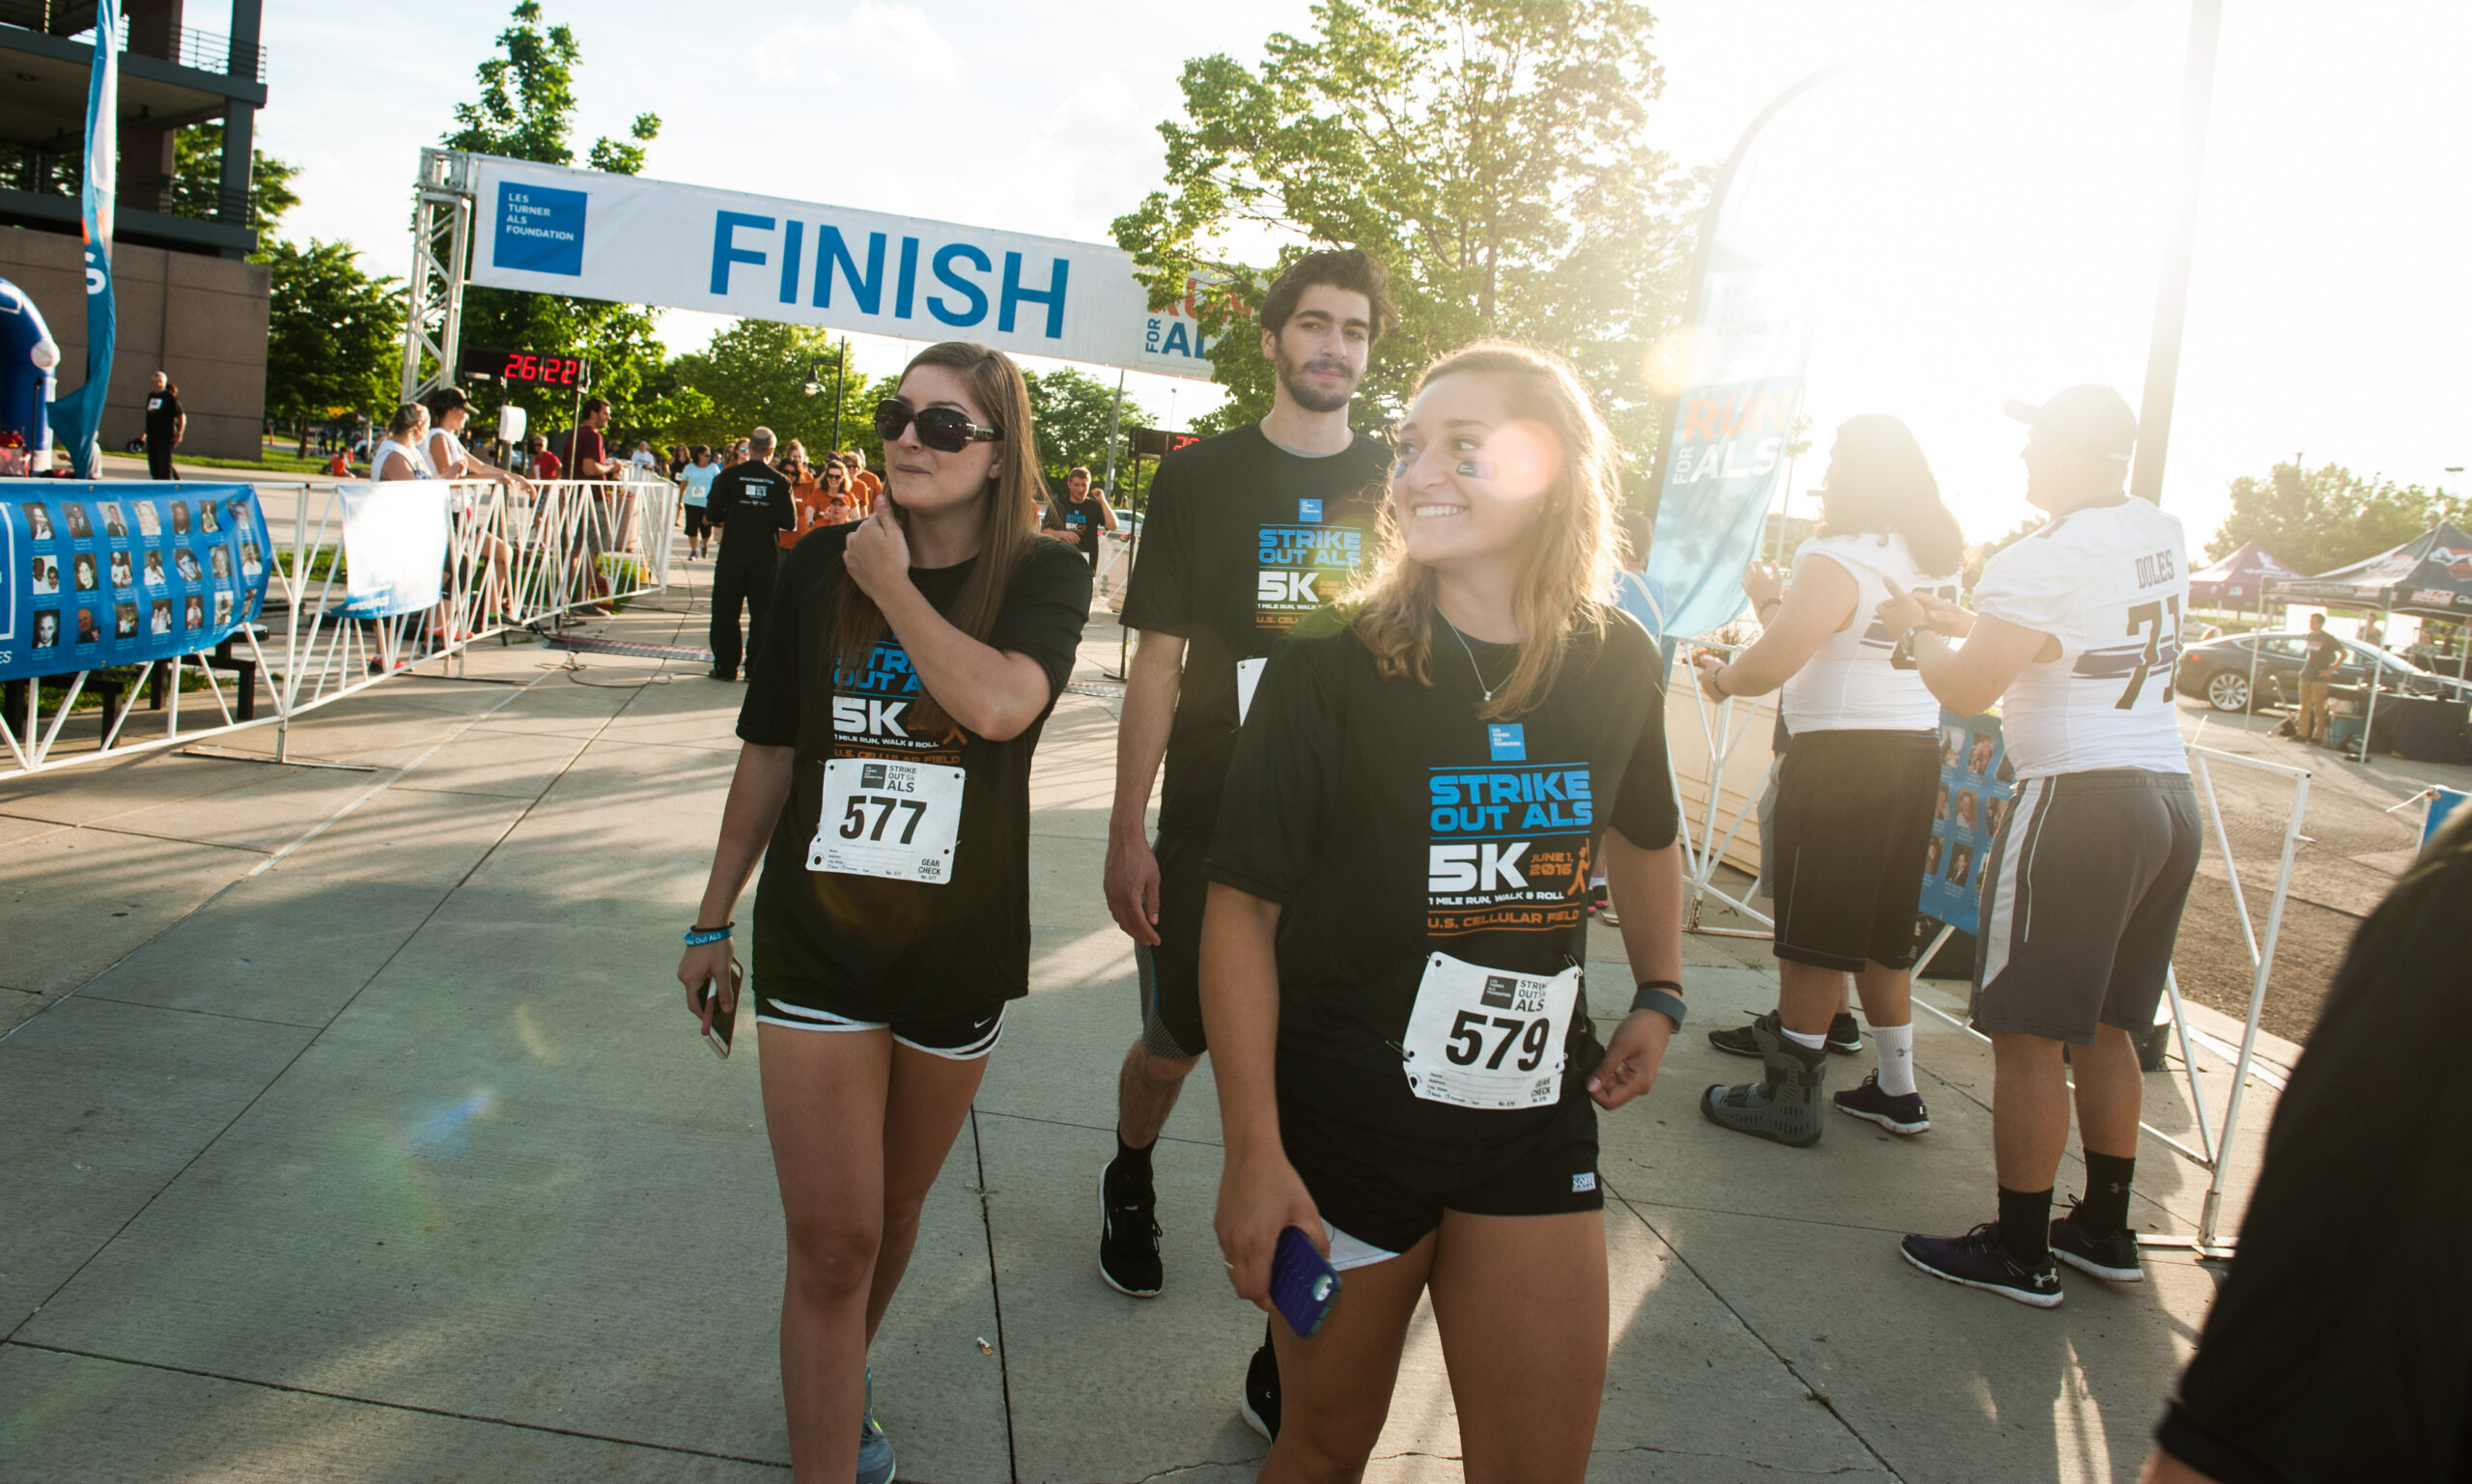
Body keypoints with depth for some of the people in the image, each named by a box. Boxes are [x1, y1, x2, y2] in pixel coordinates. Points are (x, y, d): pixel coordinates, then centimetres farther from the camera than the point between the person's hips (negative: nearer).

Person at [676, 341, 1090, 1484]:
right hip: (816, 945, 0)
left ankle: (837, 1391, 45)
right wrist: (713, 918, 10)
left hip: (958, 954, 0)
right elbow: (771, 752, 6)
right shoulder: (822, 564, -2)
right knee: (831, 1242, -4)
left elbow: (997, 703, -29)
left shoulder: (1043, 578, -7)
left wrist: (893, 582, -19)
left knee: (891, 1214, 19)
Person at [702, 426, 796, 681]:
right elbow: (789, 523, -5)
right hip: (766, 557, 0)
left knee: (726, 612, 9)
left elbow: (712, 514, -5)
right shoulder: (781, 481, -6)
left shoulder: (728, 476, -7)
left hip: (732, 556, 0)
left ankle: (726, 666, 12)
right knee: (763, 613, 8)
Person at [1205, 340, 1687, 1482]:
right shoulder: (1328, 668, -14)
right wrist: (1253, 1150, -17)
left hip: (1536, 1117, 3)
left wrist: (1660, 994, 9)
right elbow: (1243, 905, -13)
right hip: (1343, 1118, -3)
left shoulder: (1618, 665, -2)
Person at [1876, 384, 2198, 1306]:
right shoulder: (2166, 539, 11)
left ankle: (2021, 1252, 7)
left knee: (2028, 1036, 0)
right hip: (2169, 797, 9)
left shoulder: (2041, 563, -15)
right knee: (2103, 1029, 18)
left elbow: (1965, 691, -15)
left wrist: (1917, 630, 4)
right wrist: (1963, 622, 25)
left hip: (2078, 801, -9)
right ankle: (2106, 1231, 28)